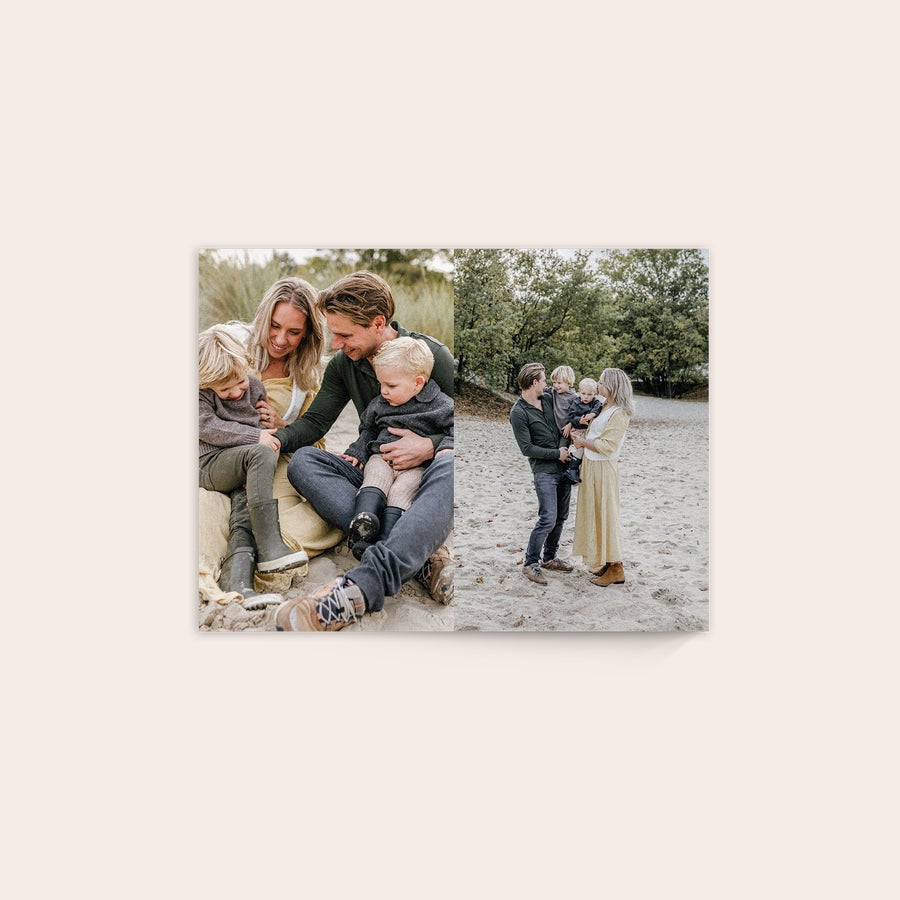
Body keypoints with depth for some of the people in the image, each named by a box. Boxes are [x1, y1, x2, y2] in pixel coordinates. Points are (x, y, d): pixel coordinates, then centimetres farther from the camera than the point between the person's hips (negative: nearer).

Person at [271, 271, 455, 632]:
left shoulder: (432, 354, -6)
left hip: (426, 472, -4)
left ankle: (359, 588, -59)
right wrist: (276, 439, -16)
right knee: (301, 461, -22)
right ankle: (420, 554, -38)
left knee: (451, 465, -40)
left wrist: (430, 446, -24)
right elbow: (314, 422, 3)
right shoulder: (343, 365, 7)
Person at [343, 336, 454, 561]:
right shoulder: (379, 404, 14)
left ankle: (385, 541, -45)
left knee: (400, 490, -30)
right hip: (382, 457, 4)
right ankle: (364, 518, -51)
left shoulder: (440, 404, -2)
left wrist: (448, 448, -24)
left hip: (418, 465, -4)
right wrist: (357, 452, 17)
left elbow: (454, 427, -6)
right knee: (376, 474, -29)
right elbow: (368, 430, 28)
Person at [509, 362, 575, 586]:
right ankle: (530, 563, 2)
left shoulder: (549, 398, 7)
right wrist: (557, 454, -11)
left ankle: (549, 558, 28)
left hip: (563, 467, 7)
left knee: (561, 517, 13)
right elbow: (527, 448, -15)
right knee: (548, 518, -13)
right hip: (544, 471, -7)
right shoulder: (518, 413, -13)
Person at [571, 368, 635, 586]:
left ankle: (616, 569, 8)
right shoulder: (603, 407, 9)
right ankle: (605, 562, 26)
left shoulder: (619, 413, -17)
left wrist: (583, 442, -9)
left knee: (605, 515, -2)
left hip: (603, 468, -9)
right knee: (594, 514, 15)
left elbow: (607, 446, -22)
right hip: (591, 466, 9)